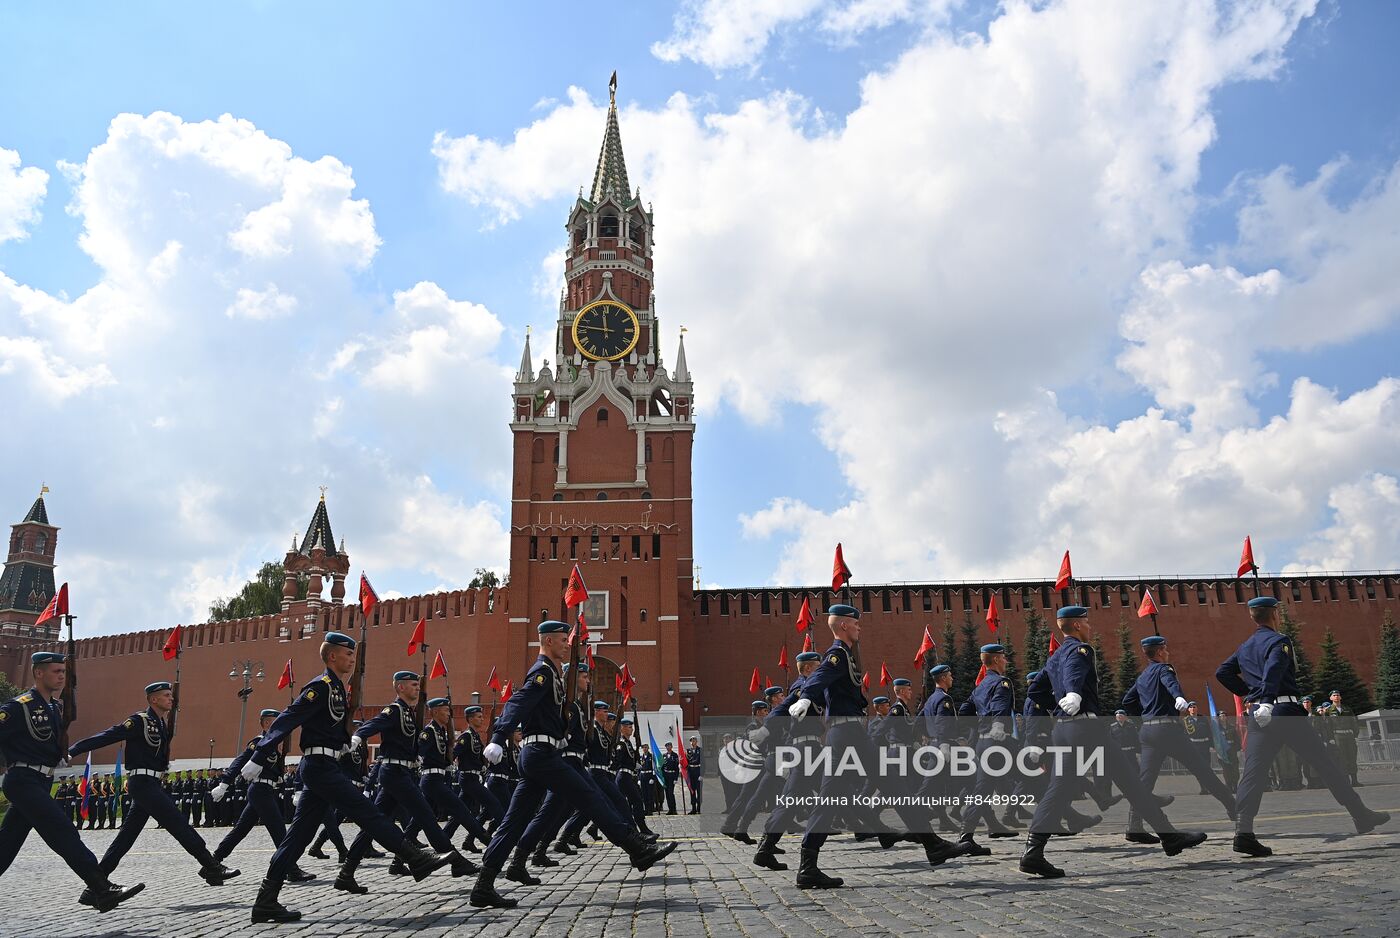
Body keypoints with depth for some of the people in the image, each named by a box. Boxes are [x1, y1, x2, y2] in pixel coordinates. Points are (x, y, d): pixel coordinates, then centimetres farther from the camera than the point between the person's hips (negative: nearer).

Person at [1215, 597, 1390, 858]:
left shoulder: (1244, 648, 19)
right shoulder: (1279, 641, -2)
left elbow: (1222, 672, 18)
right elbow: (1273, 670, -20)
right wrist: (1267, 701, -32)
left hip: (1257, 715, 6)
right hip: (1286, 711, -5)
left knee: (1253, 772, -2)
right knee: (1323, 762, 7)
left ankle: (1243, 832, -14)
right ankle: (1361, 816, 18)